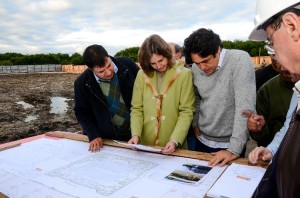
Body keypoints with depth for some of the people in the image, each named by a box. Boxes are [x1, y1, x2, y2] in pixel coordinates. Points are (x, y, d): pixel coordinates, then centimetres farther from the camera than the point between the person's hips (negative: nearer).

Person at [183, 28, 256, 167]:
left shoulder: (240, 60, -18)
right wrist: (195, 124, 7)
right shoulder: (195, 68, -2)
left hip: (230, 144, -5)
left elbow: (245, 107, -23)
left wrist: (234, 150, -25)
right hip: (203, 141, 5)